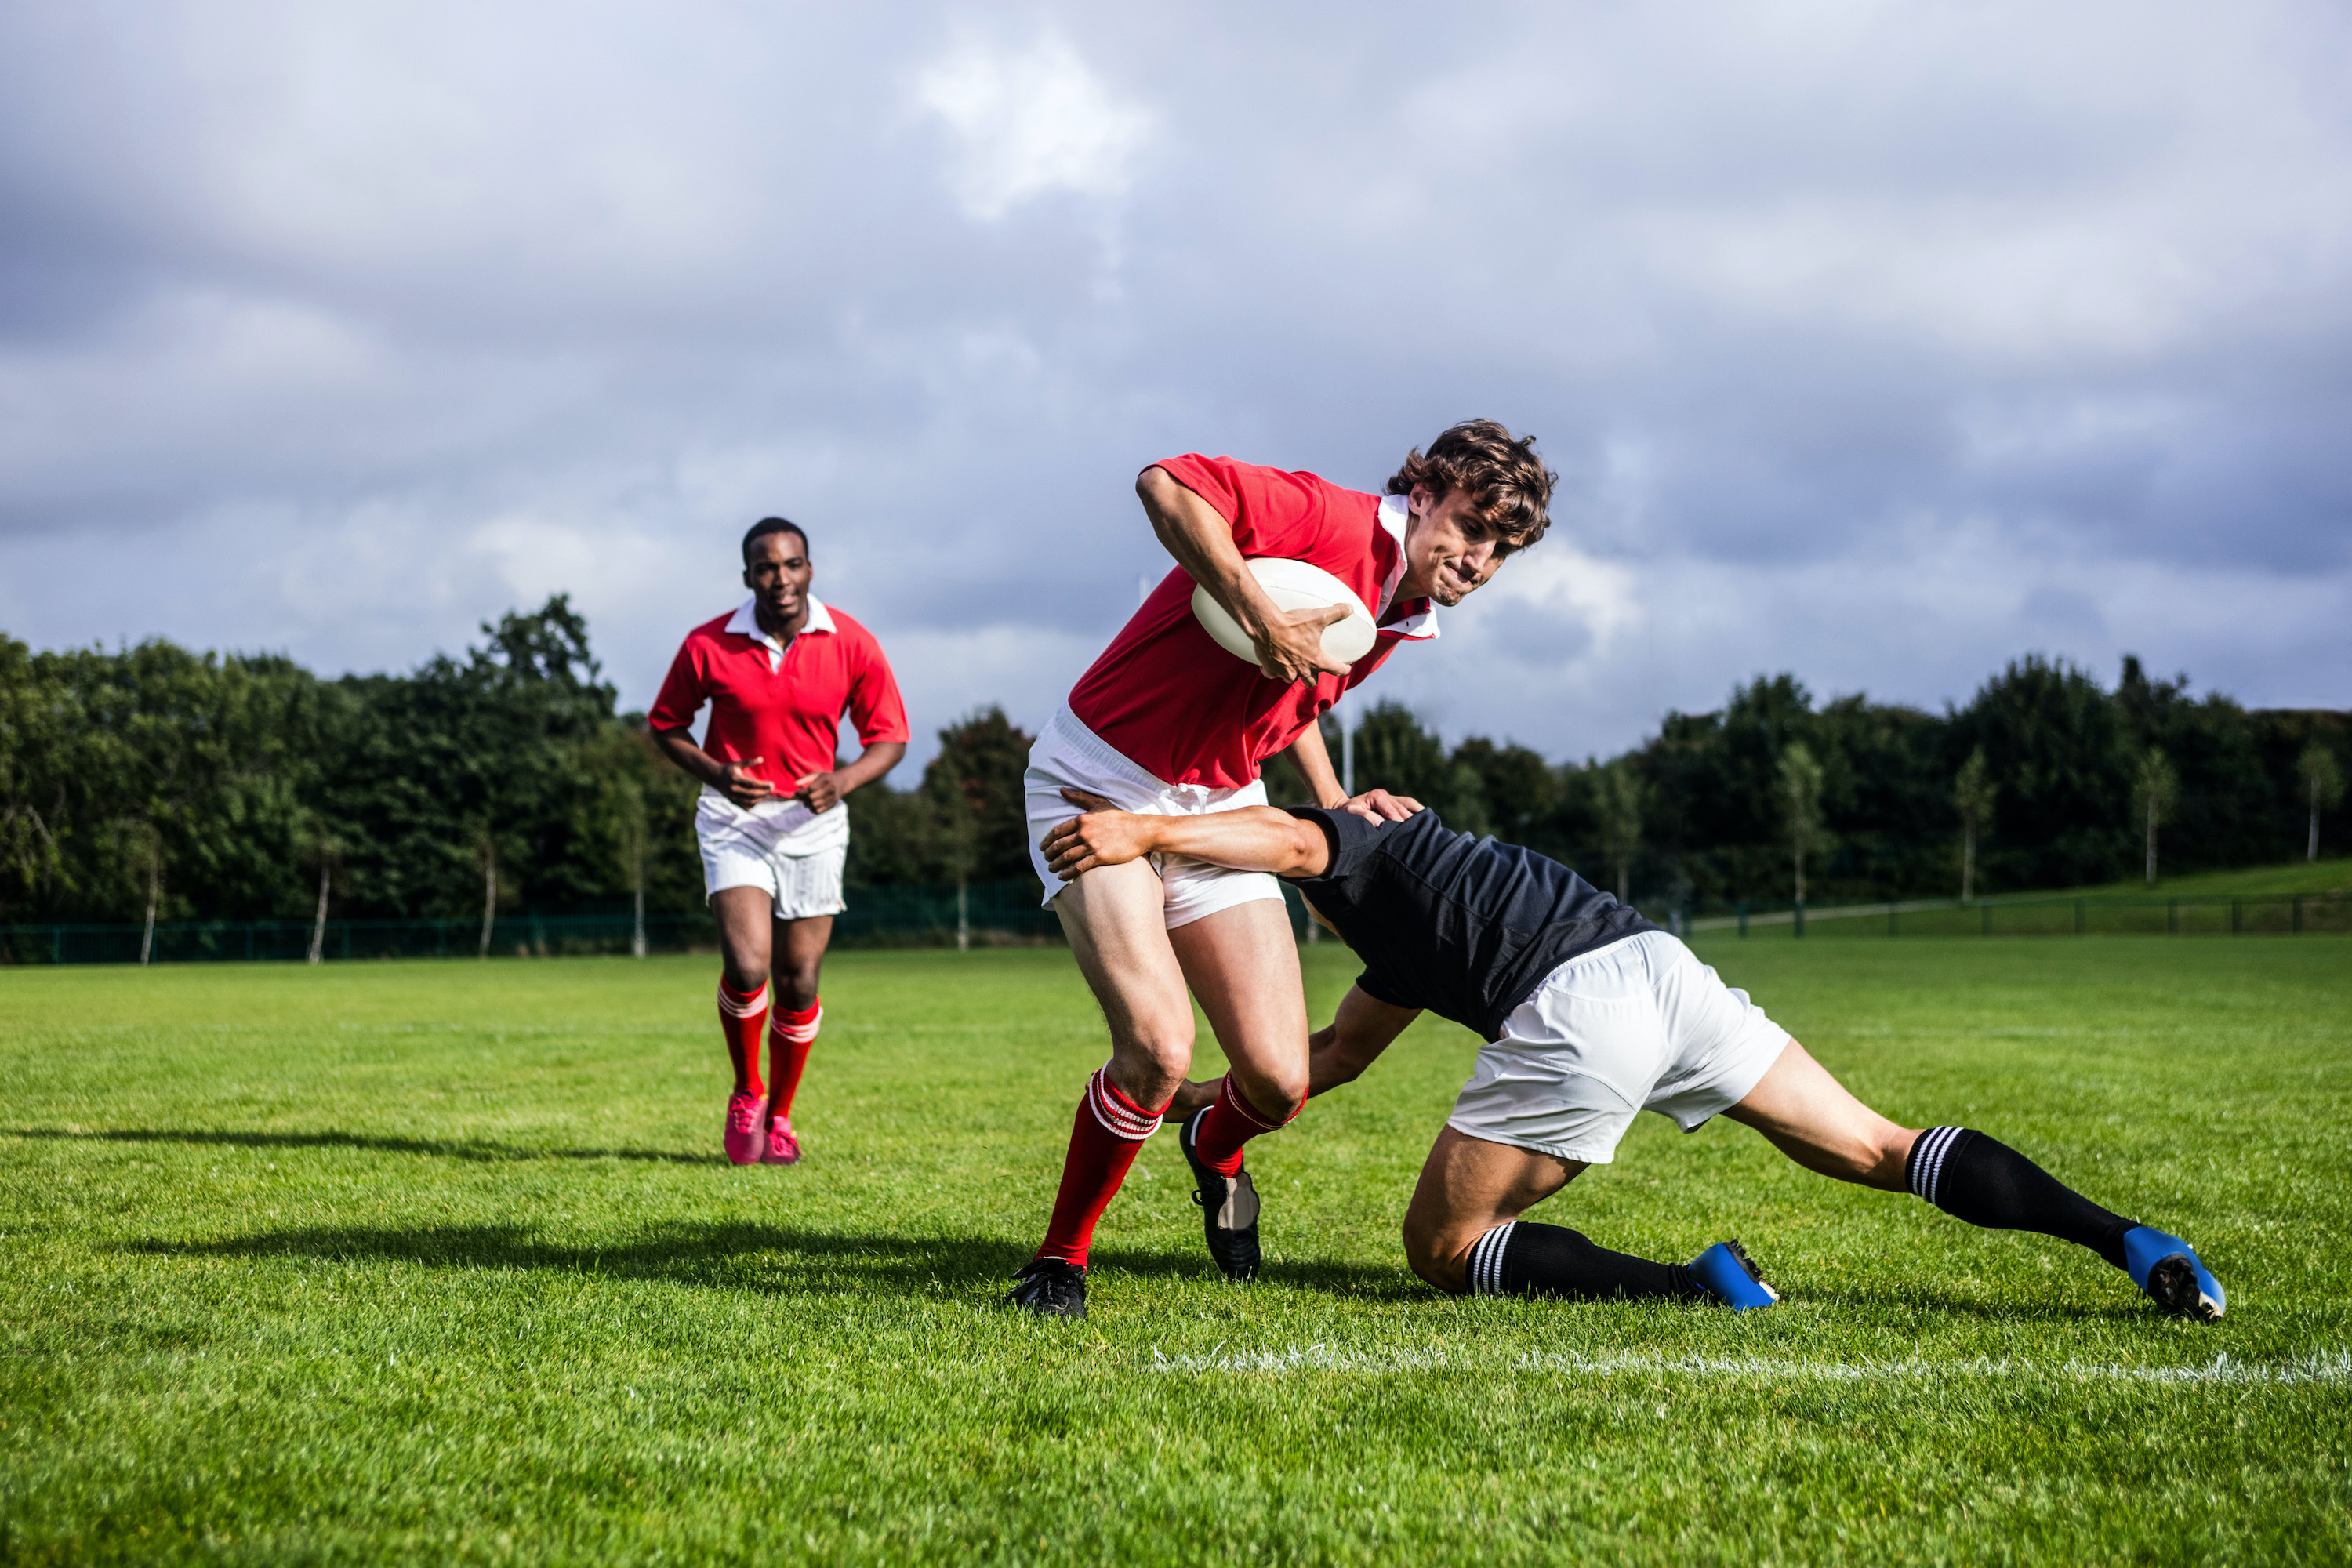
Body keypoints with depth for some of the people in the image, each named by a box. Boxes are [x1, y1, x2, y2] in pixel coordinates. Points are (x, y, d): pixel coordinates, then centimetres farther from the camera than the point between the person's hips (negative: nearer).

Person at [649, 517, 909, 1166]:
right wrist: (716, 774, -13)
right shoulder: (708, 645, -9)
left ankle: (780, 1114, 26)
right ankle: (747, 1093, 8)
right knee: (747, 967, -19)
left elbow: (889, 736, 1)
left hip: (812, 821, 1)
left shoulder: (852, 644, -8)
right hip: (735, 815, -1)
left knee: (800, 983, 4)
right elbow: (665, 725, 5)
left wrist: (840, 782, -19)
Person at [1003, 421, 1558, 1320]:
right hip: (1099, 782, -7)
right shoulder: (1334, 520, -20)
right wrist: (1262, 618, -35)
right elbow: (1166, 485, -33)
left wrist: (1330, 799, 9)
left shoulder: (1402, 625, 6)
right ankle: (1060, 1260, -1)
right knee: (1158, 1051, -24)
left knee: (1280, 1081, -4)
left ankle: (1216, 1152, 34)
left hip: (1219, 807, 7)